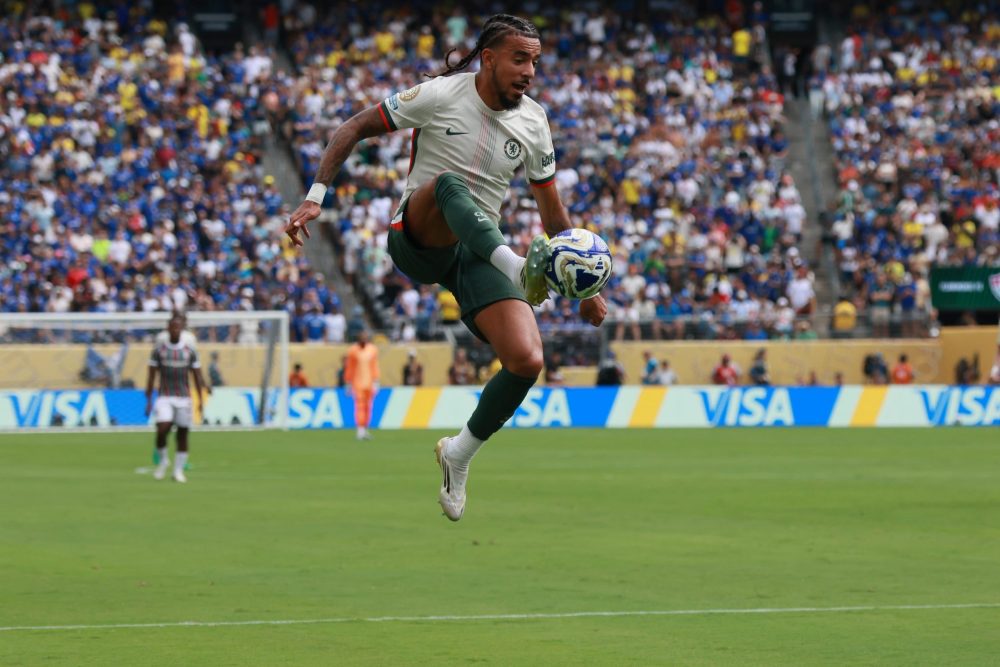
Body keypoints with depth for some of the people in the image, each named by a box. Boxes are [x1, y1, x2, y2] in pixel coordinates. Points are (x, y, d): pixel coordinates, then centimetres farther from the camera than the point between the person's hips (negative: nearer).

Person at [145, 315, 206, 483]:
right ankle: (162, 461, 8)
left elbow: (197, 376, 7)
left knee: (183, 434, 2)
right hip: (164, 398, -1)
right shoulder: (159, 348, 0)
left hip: (184, 397, 1)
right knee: (162, 429, -17)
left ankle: (178, 470, 13)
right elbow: (151, 375, 4)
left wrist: (200, 400, 1)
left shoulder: (189, 349, 3)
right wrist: (148, 400, 0)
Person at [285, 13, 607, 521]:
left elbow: (553, 214, 15)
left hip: (478, 250, 4)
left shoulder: (533, 122, 4)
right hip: (416, 242, -4)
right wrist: (315, 198, -10)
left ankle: (459, 454, 6)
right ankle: (519, 268, -61)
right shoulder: (439, 95, -9)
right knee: (449, 183, -38)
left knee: (526, 360, -18)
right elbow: (354, 129, -1)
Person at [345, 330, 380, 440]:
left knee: (368, 406, 5)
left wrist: (376, 382, -1)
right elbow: (349, 368, 1)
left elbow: (375, 367, 5)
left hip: (370, 382, 3)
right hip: (357, 382, -3)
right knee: (359, 405, -10)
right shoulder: (353, 351, -4)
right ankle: (360, 431, -13)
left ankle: (365, 430, 14)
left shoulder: (373, 350, 3)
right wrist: (348, 384, 2)